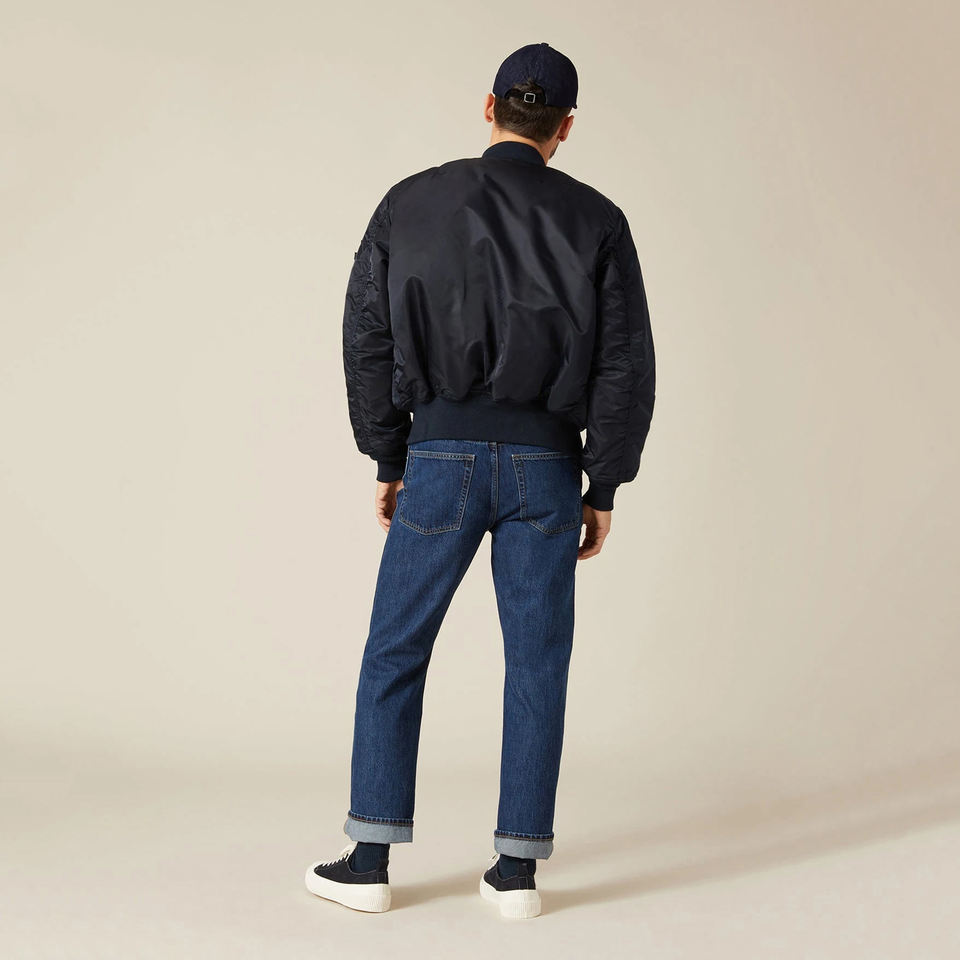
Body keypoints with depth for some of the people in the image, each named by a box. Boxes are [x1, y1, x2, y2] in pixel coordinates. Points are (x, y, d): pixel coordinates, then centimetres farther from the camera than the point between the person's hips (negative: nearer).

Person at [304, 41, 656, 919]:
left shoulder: (411, 204, 2)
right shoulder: (596, 220, 0)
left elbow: (368, 340, 2)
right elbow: (625, 366, -3)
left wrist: (390, 465, 11)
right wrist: (603, 490, 5)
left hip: (442, 459, 0)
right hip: (545, 466, 1)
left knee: (395, 655, 10)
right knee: (537, 663, 9)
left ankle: (369, 861, 11)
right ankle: (517, 867, 10)